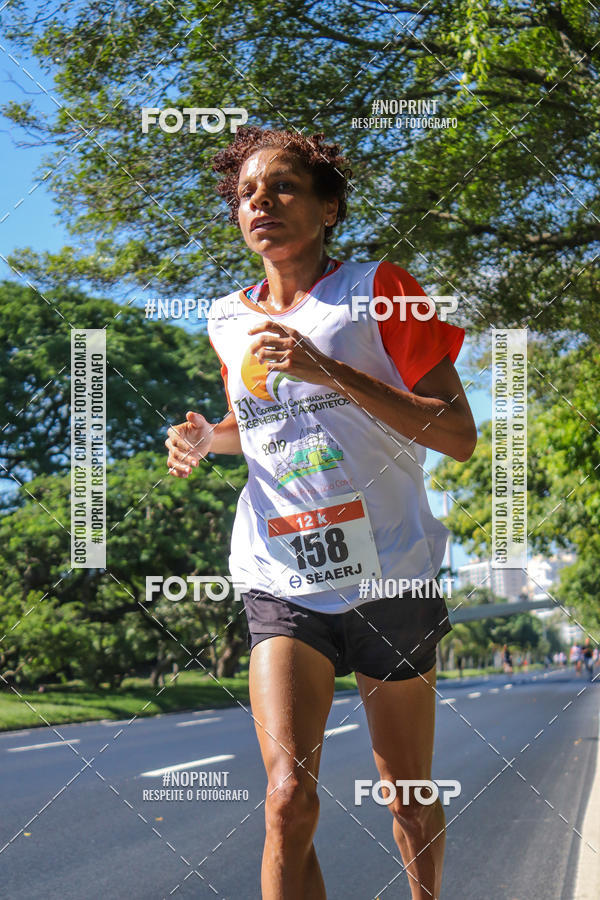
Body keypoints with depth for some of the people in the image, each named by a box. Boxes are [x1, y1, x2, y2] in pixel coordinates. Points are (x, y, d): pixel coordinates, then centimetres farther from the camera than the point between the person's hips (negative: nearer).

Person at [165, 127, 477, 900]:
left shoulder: (377, 292, -3)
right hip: (282, 583, 2)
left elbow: (459, 436, -10)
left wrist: (328, 371, -19)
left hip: (391, 577, -1)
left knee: (410, 803, 11)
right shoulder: (227, 322, 9)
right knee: (288, 799, -18)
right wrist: (205, 439, 5)